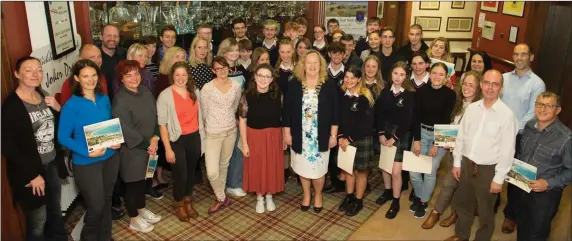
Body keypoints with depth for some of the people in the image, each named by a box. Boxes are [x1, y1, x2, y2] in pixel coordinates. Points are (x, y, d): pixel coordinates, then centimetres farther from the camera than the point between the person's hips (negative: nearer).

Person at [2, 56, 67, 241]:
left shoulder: (44, 95, 3)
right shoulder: (11, 106, -17)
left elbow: (58, 128, 13)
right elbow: (8, 147, -17)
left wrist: (58, 109, -7)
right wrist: (32, 175, -15)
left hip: (52, 165, 6)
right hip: (31, 171, -6)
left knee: (56, 212, 22)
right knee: (38, 221, 8)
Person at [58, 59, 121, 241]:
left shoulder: (104, 99, 2)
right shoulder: (71, 105, -15)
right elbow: (63, 137, -13)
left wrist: (116, 141, -5)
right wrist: (88, 152, -22)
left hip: (110, 158, 5)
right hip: (86, 163, -5)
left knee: (107, 201, 18)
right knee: (95, 206, 5)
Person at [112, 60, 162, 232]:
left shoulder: (145, 91, 1)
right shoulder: (120, 101, -22)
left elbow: (154, 116, 4)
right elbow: (126, 130, -23)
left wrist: (154, 138, -9)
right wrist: (147, 144, -14)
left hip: (149, 145, 7)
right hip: (131, 149, -7)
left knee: (143, 179, 22)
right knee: (132, 182, 9)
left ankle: (142, 210, 43)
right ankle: (134, 220, 27)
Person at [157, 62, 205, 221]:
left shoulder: (194, 91, 2)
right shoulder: (165, 95, -12)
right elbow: (162, 124, -11)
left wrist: (202, 136, 9)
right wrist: (168, 148, -13)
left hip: (194, 138, 4)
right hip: (177, 140, -4)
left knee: (191, 172, 16)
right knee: (180, 174, 5)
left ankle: (188, 202, 36)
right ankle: (179, 205, 29)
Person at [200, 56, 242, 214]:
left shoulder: (236, 86, -4)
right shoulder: (207, 88, -15)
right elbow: (204, 111, -2)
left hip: (231, 131, 4)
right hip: (213, 133, -3)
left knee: (224, 165, 18)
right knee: (212, 172, -9)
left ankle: (220, 197, 37)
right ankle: (222, 198, 17)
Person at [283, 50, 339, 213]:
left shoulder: (329, 86, -4)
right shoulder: (294, 85, -2)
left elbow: (334, 112, -2)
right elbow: (287, 111, 0)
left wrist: (333, 135, -4)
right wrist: (287, 133, -2)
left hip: (321, 136, -1)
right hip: (300, 135, 1)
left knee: (318, 168, 6)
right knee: (302, 167, 13)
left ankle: (318, 195, 33)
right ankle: (306, 195, 35)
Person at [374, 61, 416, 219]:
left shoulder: (410, 95, -11)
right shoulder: (385, 92, 1)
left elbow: (408, 120, -12)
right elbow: (379, 114, 1)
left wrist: (394, 138, -11)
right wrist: (381, 134, -7)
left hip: (401, 135, -4)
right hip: (385, 132, 4)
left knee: (396, 170, -5)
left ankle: (395, 203, 12)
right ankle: (387, 192, 35)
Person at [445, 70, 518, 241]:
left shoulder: (507, 115, -17)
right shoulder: (471, 108, -2)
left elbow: (507, 150, -14)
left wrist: (499, 178, -12)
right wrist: (457, 162, 8)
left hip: (488, 169, -5)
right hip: (467, 164, 5)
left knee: (485, 211, 15)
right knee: (463, 204, 23)